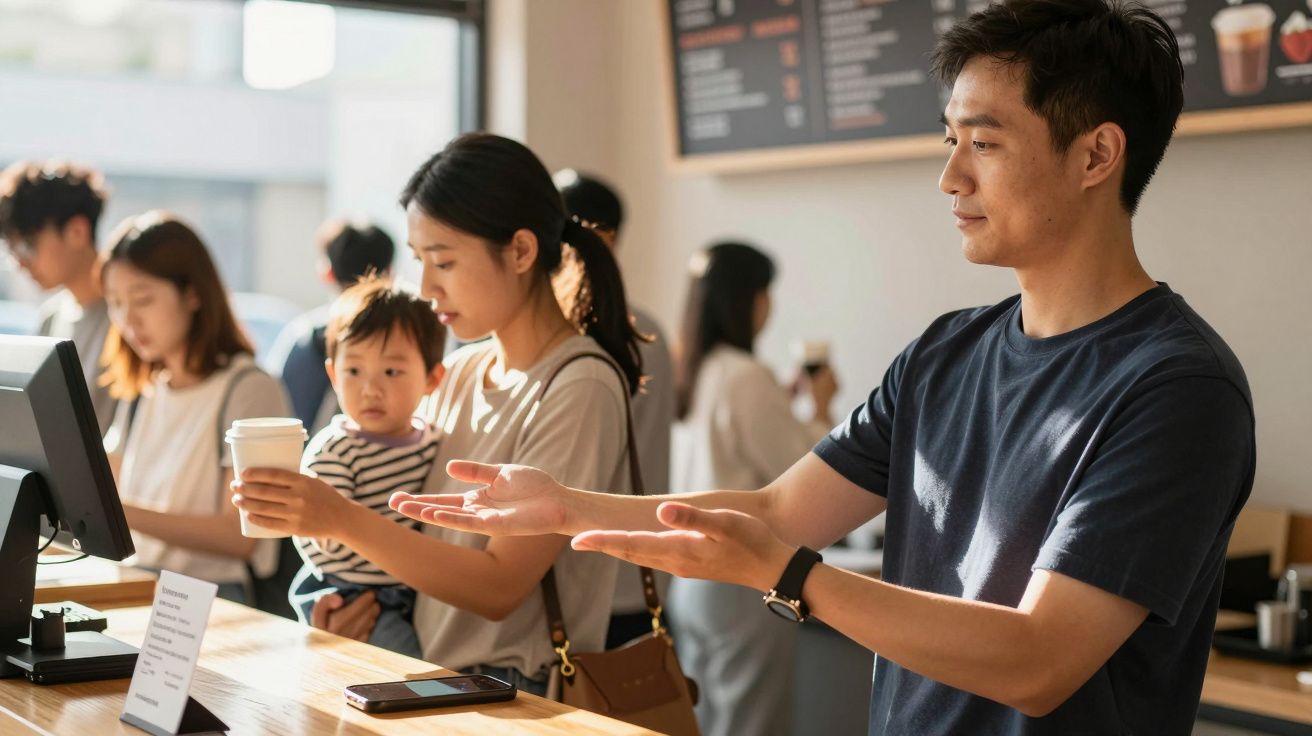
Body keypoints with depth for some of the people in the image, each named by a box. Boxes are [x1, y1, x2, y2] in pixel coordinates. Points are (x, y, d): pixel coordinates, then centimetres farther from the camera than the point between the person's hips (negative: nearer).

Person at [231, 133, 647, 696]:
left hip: (521, 694, -6)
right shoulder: (457, 374, 9)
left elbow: (500, 586, -16)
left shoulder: (579, 388, -12)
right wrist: (366, 597, -4)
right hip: (428, 680, 6)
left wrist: (343, 520, -23)